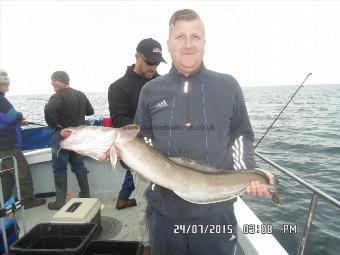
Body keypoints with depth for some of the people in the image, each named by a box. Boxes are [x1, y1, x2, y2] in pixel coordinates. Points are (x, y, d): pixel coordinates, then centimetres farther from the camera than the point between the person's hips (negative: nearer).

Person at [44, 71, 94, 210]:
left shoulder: (58, 96, -16)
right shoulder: (80, 94, 6)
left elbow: (48, 111, -34)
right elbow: (90, 111, 16)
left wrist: (56, 126, -21)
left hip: (62, 136, -7)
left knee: (60, 170, 4)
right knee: (79, 166, 17)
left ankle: (60, 202, 12)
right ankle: (86, 195, 26)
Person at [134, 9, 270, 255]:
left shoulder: (228, 86, -2)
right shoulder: (151, 90, 0)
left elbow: (241, 136, 6)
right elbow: (141, 140, 9)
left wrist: (248, 174, -8)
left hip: (216, 210, 0)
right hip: (163, 210, 2)